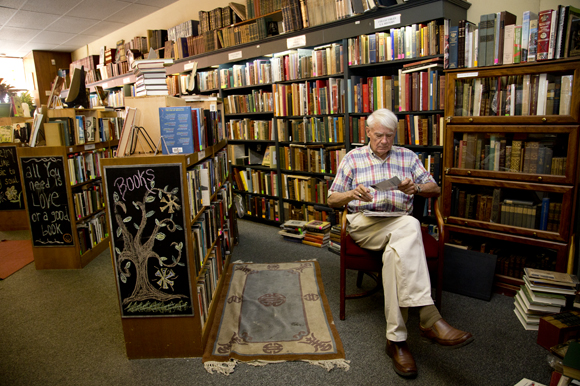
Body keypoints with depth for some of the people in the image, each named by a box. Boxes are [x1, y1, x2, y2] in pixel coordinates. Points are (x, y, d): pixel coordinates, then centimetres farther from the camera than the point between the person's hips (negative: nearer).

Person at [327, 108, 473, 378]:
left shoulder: (408, 157, 19)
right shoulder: (352, 158, 13)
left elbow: (435, 190, 16)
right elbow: (332, 199, 10)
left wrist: (416, 187, -7)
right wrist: (352, 194, -13)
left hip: (399, 223, 3)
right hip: (363, 222, -3)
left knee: (395, 252, -36)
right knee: (410, 226, -36)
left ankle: (396, 339, -33)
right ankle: (429, 319, -39)